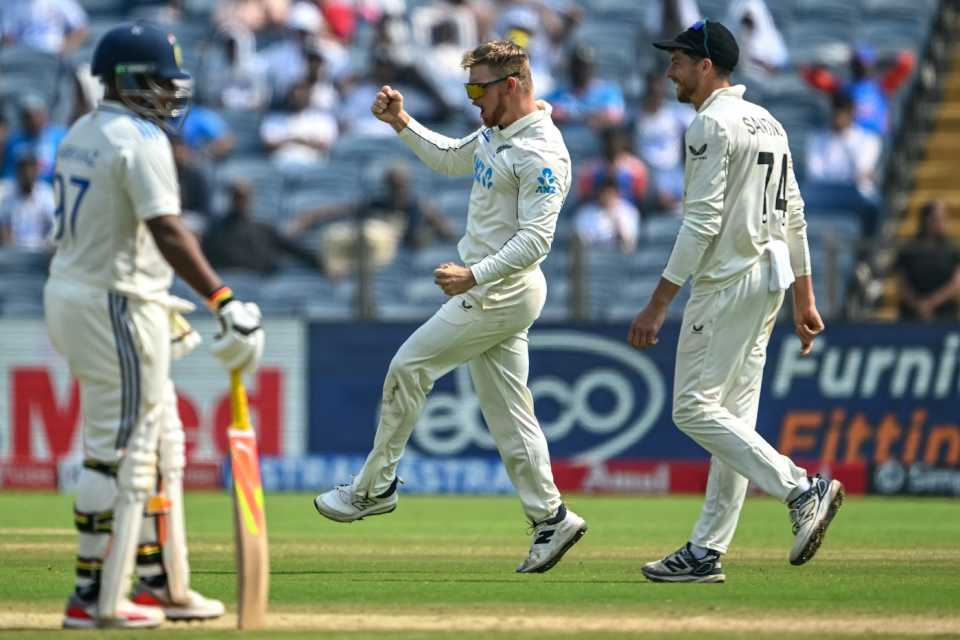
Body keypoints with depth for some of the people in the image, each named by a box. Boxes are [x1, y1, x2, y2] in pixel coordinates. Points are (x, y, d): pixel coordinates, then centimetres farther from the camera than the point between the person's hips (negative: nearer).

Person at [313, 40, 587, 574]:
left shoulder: (542, 154, -19)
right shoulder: (495, 135, 12)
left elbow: (535, 238, -26)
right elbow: (450, 159, 31)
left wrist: (475, 275, -34)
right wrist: (402, 123, 18)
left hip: (502, 293, -10)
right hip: (489, 292, 10)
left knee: (408, 368, -3)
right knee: (507, 411, 8)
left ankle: (374, 488, 6)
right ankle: (550, 520, 8)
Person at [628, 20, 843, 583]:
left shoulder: (712, 124, -13)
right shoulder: (768, 123, 16)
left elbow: (702, 222, -19)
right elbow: (795, 217, 17)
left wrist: (658, 305, -19)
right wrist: (805, 300, 20)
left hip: (727, 283, -10)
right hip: (770, 278, 10)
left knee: (694, 408, -8)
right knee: (733, 418, 8)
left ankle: (802, 490, -17)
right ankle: (707, 552, 9)